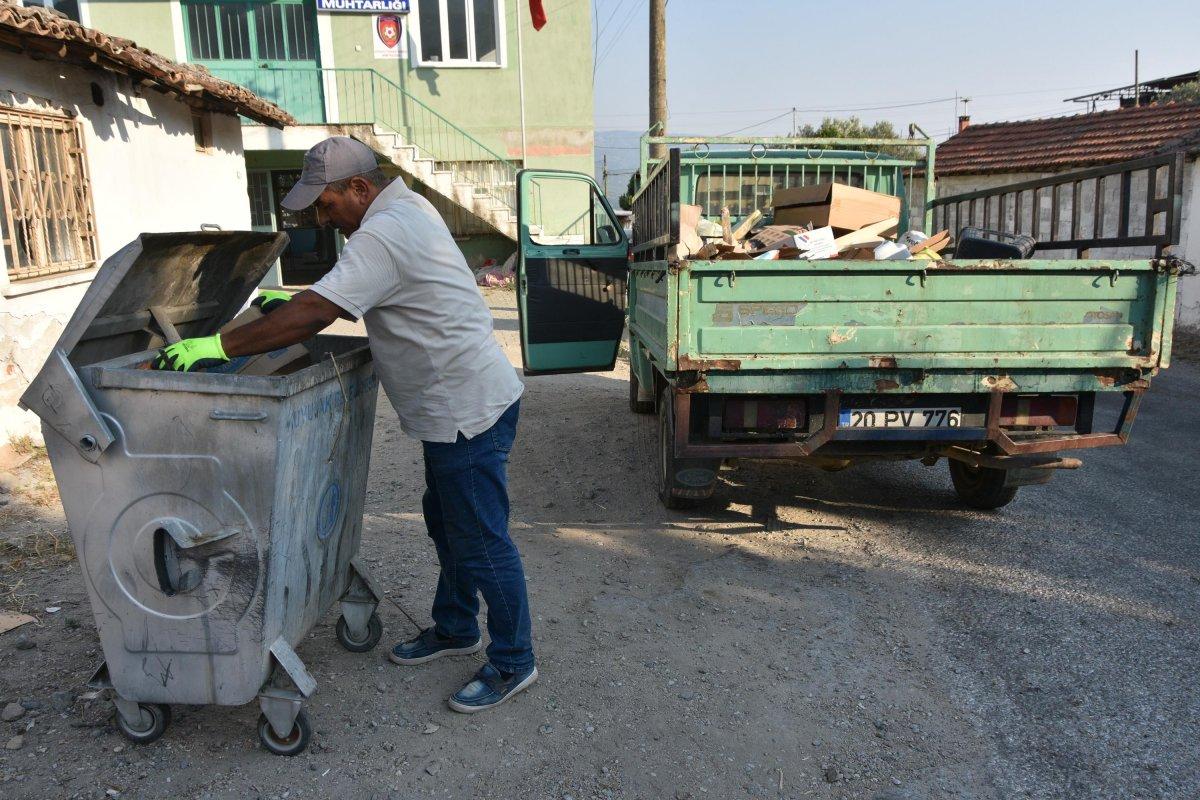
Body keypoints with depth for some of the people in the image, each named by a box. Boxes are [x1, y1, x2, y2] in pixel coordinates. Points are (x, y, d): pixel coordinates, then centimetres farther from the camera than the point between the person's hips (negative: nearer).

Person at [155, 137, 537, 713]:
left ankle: (513, 663, 17)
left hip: (469, 410, -11)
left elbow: (312, 316, -28)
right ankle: (454, 628, 39)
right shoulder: (404, 208, 12)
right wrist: (300, 298, 17)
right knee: (446, 523, 22)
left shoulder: (383, 235, -22)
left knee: (481, 543, 1)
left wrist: (218, 346, -21)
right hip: (457, 405, 11)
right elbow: (355, 293, 27)